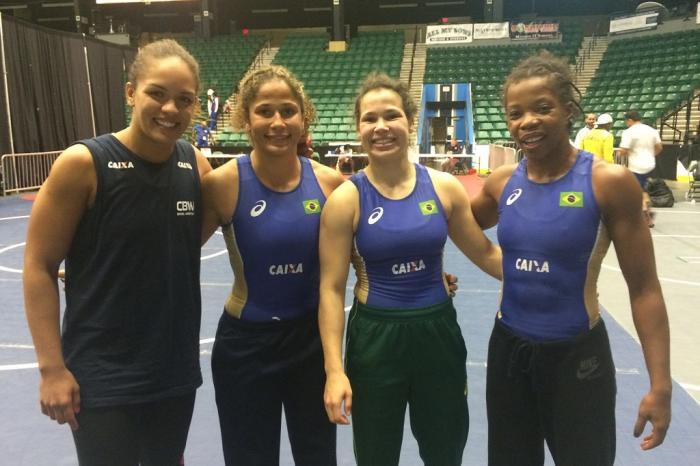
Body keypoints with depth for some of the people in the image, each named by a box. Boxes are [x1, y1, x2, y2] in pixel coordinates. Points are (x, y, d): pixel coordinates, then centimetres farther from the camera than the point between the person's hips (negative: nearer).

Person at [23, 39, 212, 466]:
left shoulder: (197, 165, -3)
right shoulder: (83, 163, -15)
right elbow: (39, 266, -11)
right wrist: (52, 368, -13)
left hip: (176, 367, 5)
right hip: (101, 375, -4)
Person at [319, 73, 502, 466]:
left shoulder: (444, 187, -5)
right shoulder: (346, 199, -11)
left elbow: (486, 253, 7)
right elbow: (332, 289, -11)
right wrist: (334, 370, -14)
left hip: (439, 333, 2)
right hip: (375, 339, -2)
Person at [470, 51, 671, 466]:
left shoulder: (610, 182, -15)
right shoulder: (502, 182, -3)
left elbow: (644, 289, -12)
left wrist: (660, 385, -14)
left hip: (577, 355, -4)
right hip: (508, 350, 4)